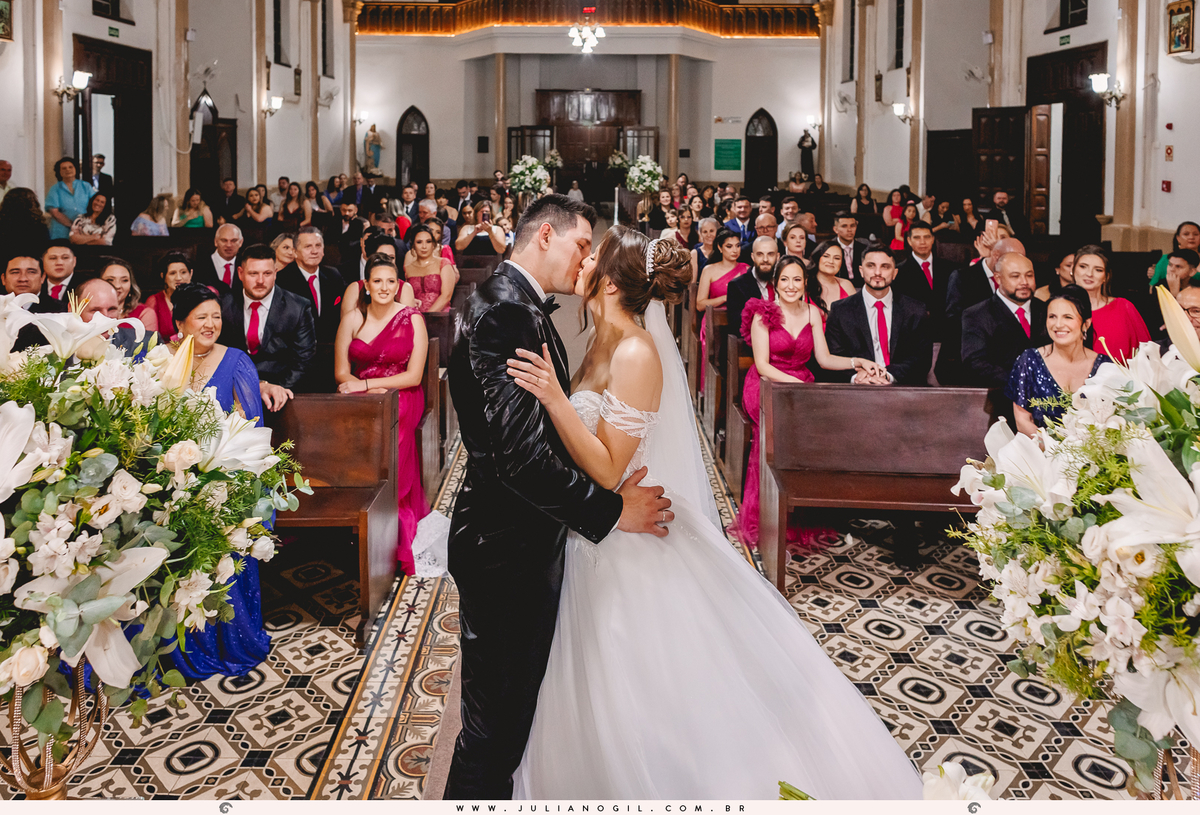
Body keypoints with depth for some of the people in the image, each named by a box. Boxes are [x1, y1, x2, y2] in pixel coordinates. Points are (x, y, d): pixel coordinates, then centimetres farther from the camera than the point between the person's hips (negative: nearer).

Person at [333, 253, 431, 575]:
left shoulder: (412, 319, 0)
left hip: (402, 398, -2)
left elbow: (414, 376, -5)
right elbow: (341, 373, 5)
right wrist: (376, 391, -13)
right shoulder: (352, 320, 7)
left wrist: (366, 384, -11)